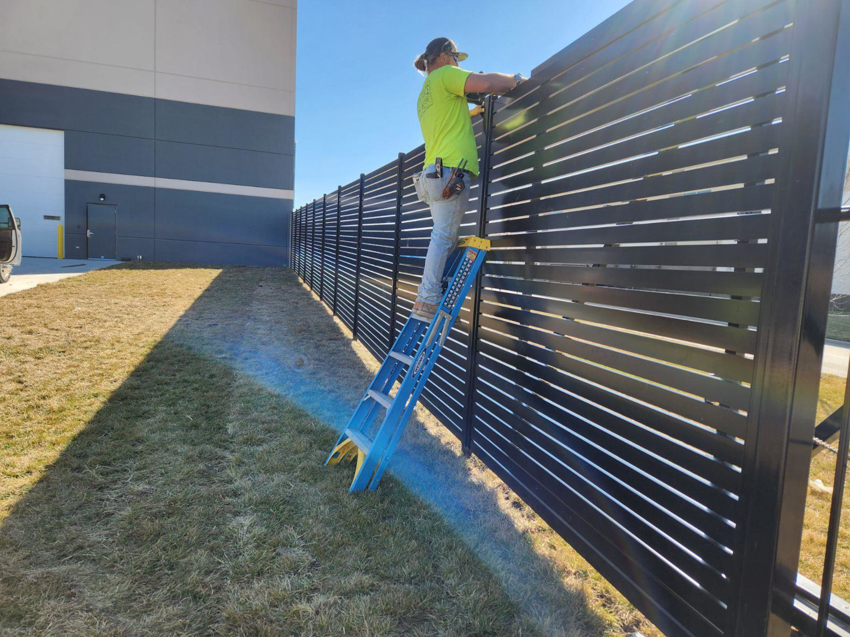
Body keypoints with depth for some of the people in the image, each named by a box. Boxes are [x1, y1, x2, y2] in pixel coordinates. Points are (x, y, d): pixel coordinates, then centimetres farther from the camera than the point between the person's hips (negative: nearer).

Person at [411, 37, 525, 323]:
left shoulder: (424, 94, 29)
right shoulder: (444, 75, 2)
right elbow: (485, 82, -11)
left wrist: (473, 111, 33)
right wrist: (515, 79, 4)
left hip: (433, 173, 9)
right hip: (450, 169, -9)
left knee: (443, 238, 7)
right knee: (444, 236, -13)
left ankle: (427, 298, 3)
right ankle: (428, 301, -16)